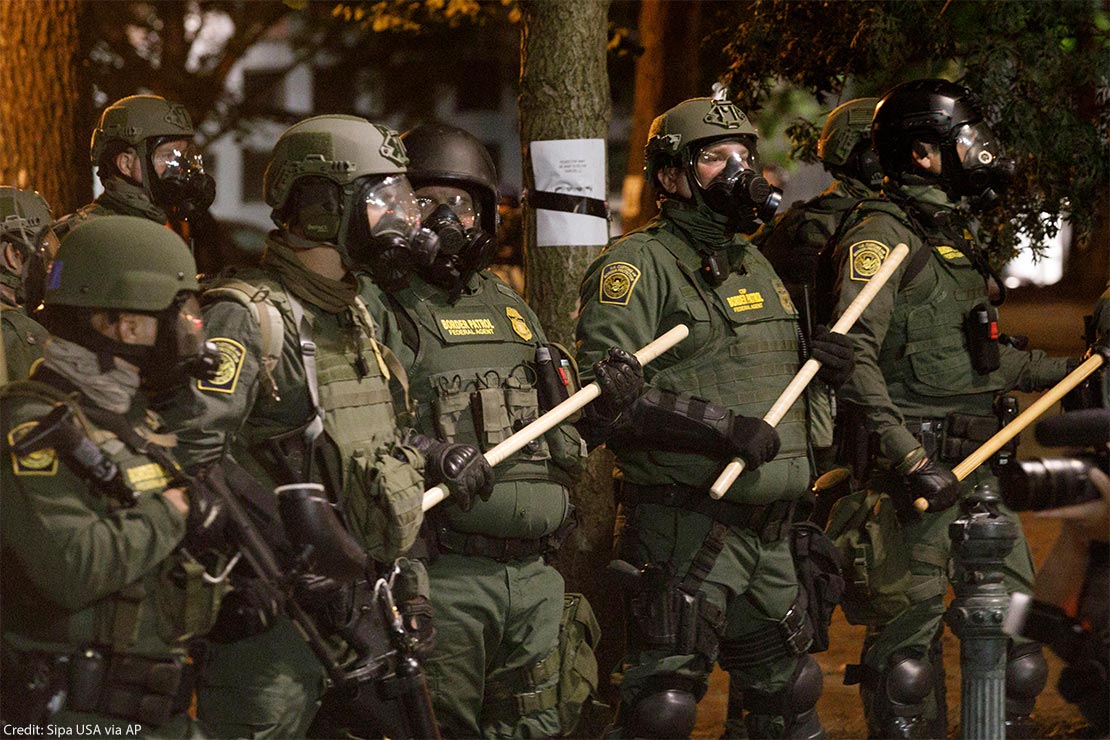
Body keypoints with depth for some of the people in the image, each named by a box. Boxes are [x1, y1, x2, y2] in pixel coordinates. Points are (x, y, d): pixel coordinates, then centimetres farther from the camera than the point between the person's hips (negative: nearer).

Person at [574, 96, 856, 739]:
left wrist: (820, 364, 8)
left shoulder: (756, 266, 19)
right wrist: (722, 426, -23)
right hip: (685, 531, -8)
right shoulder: (639, 265, -8)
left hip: (767, 535, 8)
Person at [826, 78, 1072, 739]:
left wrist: (1068, 369, 29)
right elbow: (853, 353, -20)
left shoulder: (956, 234, 20)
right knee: (910, 628, -5)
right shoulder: (882, 234, -10)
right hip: (917, 466, -9)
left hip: (977, 462, 9)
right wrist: (909, 458, -27)